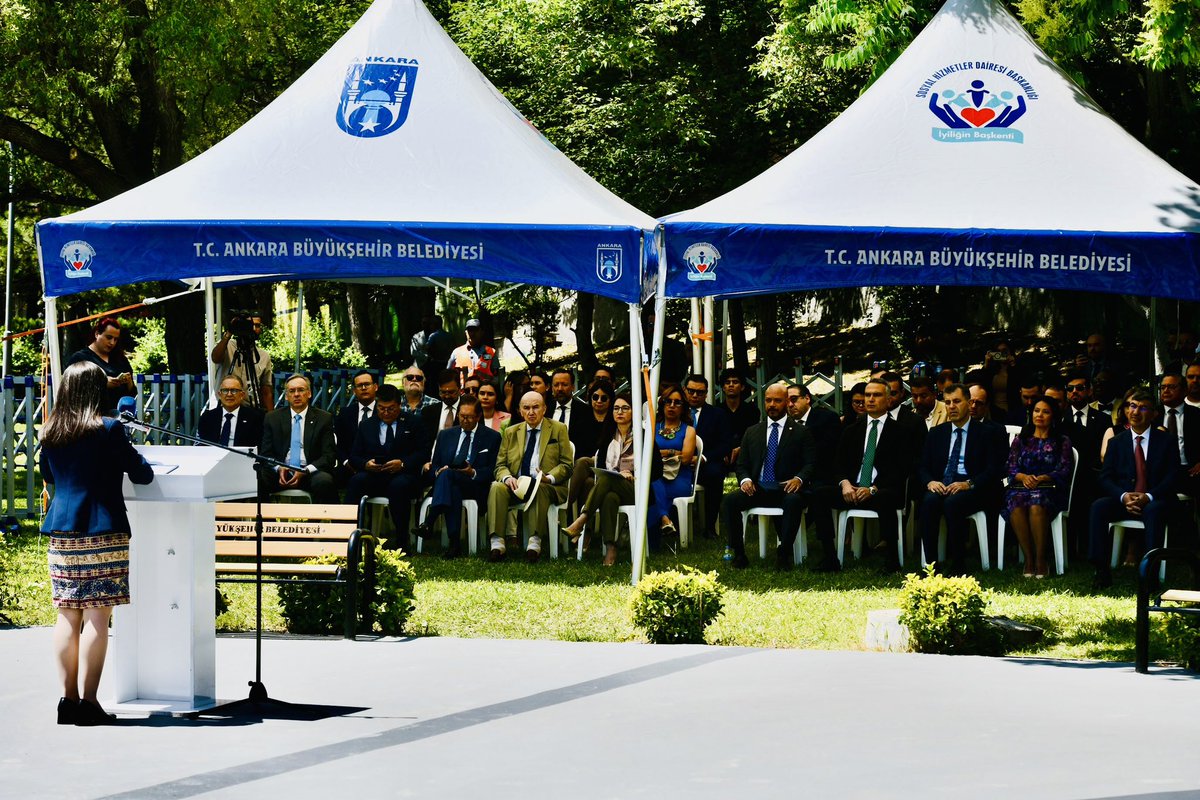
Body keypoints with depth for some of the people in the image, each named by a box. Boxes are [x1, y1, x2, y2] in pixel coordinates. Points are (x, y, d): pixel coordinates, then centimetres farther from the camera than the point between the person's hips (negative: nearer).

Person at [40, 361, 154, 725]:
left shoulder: (51, 433, 7)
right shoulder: (108, 430, -8)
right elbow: (141, 474, -1)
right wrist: (142, 463, 21)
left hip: (61, 532, 5)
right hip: (102, 532, -5)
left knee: (67, 615, 8)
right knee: (97, 616, -4)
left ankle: (68, 698, 9)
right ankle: (88, 701, -7)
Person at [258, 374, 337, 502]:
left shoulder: (324, 418, 7)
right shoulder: (273, 418, 13)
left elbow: (329, 455, 2)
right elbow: (266, 453, 11)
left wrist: (305, 471, -15)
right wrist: (278, 468, -13)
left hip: (310, 473, -1)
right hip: (281, 473, 1)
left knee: (324, 481, -36)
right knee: (257, 478, -31)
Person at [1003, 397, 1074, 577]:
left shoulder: (1062, 442, 16)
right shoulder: (1020, 440, 22)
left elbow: (1064, 471, 3)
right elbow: (1011, 469, 11)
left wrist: (1041, 479, -13)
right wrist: (1024, 477, -12)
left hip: (1049, 490, -2)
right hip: (1021, 487, 2)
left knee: (1037, 506, -39)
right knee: (1016, 506, -36)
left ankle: (1040, 561, -34)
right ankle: (1029, 559, -29)